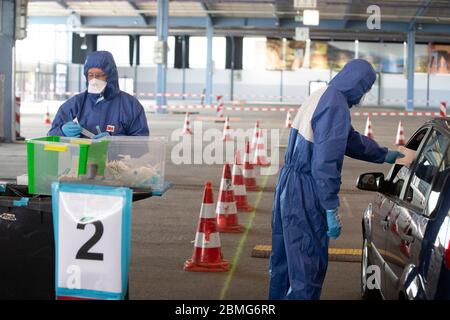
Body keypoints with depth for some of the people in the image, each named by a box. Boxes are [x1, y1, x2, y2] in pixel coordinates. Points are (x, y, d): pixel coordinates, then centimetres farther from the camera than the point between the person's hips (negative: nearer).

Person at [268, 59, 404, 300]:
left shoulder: (320, 97, 13)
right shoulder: (336, 106, -18)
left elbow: (351, 139, 26)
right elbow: (325, 162, -24)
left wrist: (384, 155, 36)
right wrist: (331, 210, -21)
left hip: (288, 186, 10)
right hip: (304, 196, -10)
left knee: (284, 260, 21)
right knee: (309, 264, -3)